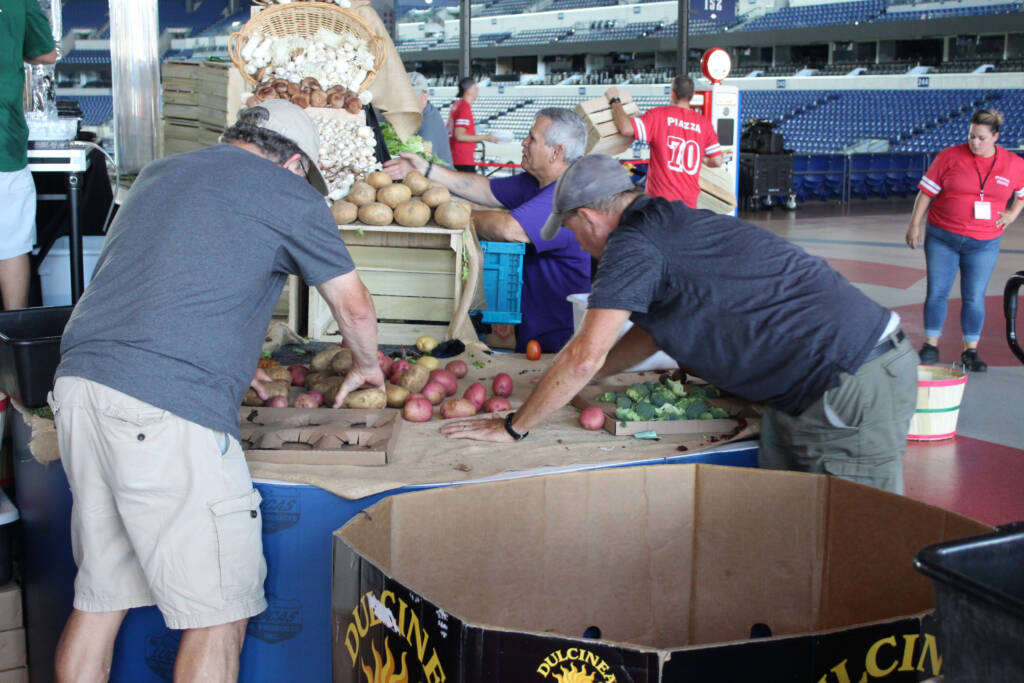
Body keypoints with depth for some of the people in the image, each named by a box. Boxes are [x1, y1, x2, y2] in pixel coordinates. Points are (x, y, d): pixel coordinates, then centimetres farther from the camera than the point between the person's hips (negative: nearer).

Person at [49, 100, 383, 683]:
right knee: (220, 611, 0)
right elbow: (356, 308, 12)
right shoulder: (289, 195, 5)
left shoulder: (158, 173, 25)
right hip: (166, 408, -8)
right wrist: (367, 367, 32)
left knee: (102, 595, 17)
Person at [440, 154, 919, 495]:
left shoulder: (633, 243, -12)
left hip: (853, 390, -10)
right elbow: (651, 333, 30)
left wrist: (512, 427, -2)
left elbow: (586, 357, -14)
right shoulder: (672, 221, 18)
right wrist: (562, 385, 30)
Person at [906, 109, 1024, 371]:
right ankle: (930, 346, 10)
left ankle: (970, 351, 13)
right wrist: (915, 224, -2)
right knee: (937, 291, 0)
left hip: (983, 243, 1)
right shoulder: (949, 157, -5)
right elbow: (927, 191, 0)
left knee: (974, 297, 4)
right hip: (942, 238, -1)